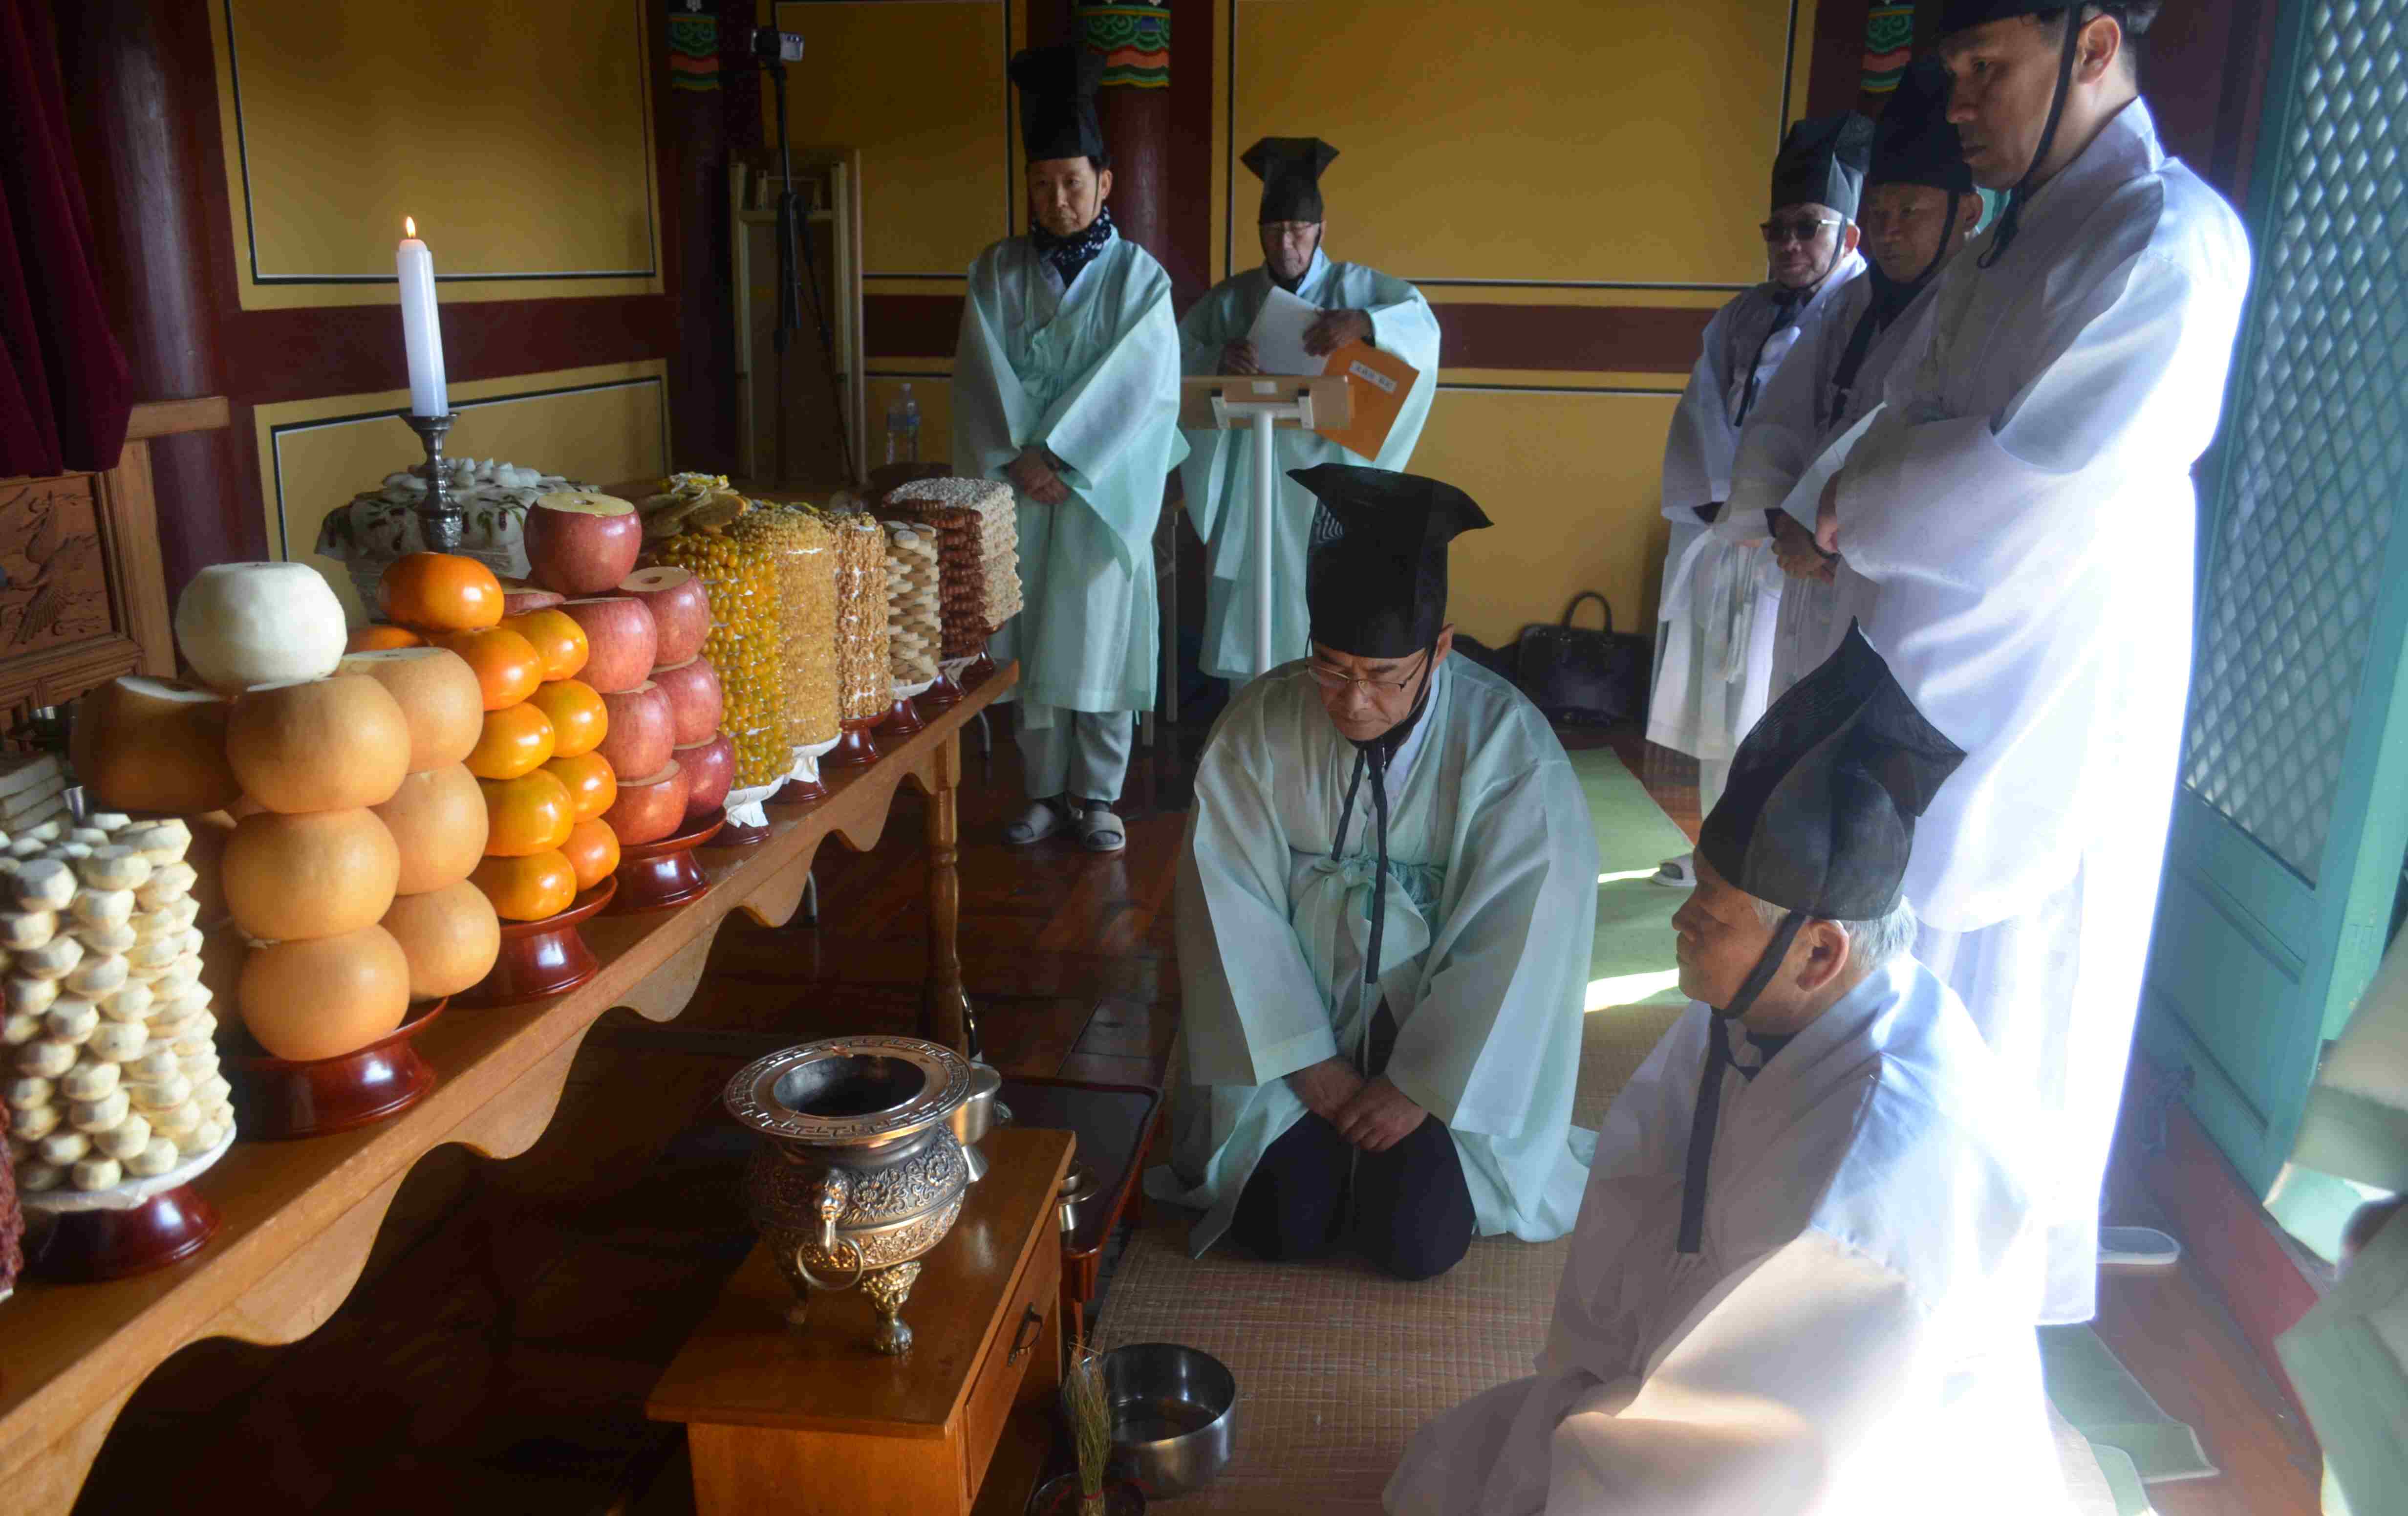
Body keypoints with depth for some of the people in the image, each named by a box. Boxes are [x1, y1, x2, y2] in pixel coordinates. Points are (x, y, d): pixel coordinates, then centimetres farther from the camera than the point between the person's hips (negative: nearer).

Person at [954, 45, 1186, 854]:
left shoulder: (1137, 276, -1)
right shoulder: (997, 271, 5)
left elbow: (1137, 389, -9)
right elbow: (983, 379, -1)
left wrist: (1055, 455, -15)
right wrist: (1020, 460, -15)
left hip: (1104, 490, -2)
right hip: (1019, 486, 2)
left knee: (1098, 637, 2)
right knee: (1030, 638, 5)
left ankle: (1097, 795, 14)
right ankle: (1044, 790, 17)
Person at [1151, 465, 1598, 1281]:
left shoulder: (1510, 745, -17)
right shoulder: (1261, 725, -13)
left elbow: (1521, 939, -15)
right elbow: (1234, 907, -10)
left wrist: (1422, 1087, -15)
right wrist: (1312, 1064, -13)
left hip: (1447, 1045, -1)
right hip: (1294, 1029, 1)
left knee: (1416, 1241, -13)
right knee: (1283, 1225, -12)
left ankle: (1431, 1141, 20)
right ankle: (1319, 1140, 21)